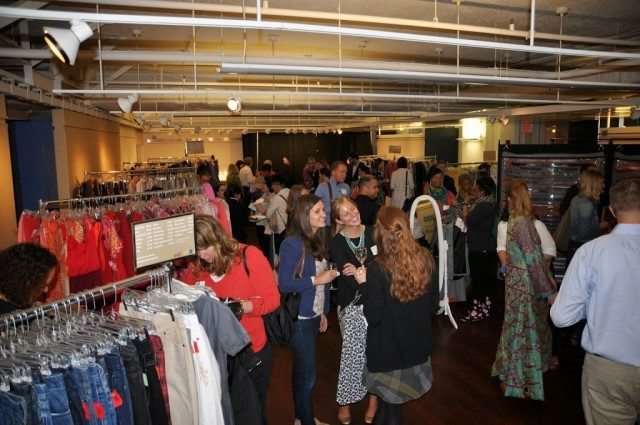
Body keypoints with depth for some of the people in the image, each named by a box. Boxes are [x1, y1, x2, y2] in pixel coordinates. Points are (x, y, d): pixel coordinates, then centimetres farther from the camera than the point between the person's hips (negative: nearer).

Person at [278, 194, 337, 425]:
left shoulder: (317, 240, 5)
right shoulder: (293, 244, -19)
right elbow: (284, 284, -20)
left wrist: (323, 312, 13)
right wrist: (317, 280, -21)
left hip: (313, 315, 7)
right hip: (299, 318, -7)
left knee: (303, 370, 20)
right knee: (307, 374, 3)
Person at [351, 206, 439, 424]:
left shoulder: (378, 269, -24)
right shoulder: (426, 258, -8)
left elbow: (374, 318, -18)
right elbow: (433, 305, 4)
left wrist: (363, 283, -10)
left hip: (389, 349, -5)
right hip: (419, 345, 5)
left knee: (391, 402, 18)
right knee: (392, 400, 25)